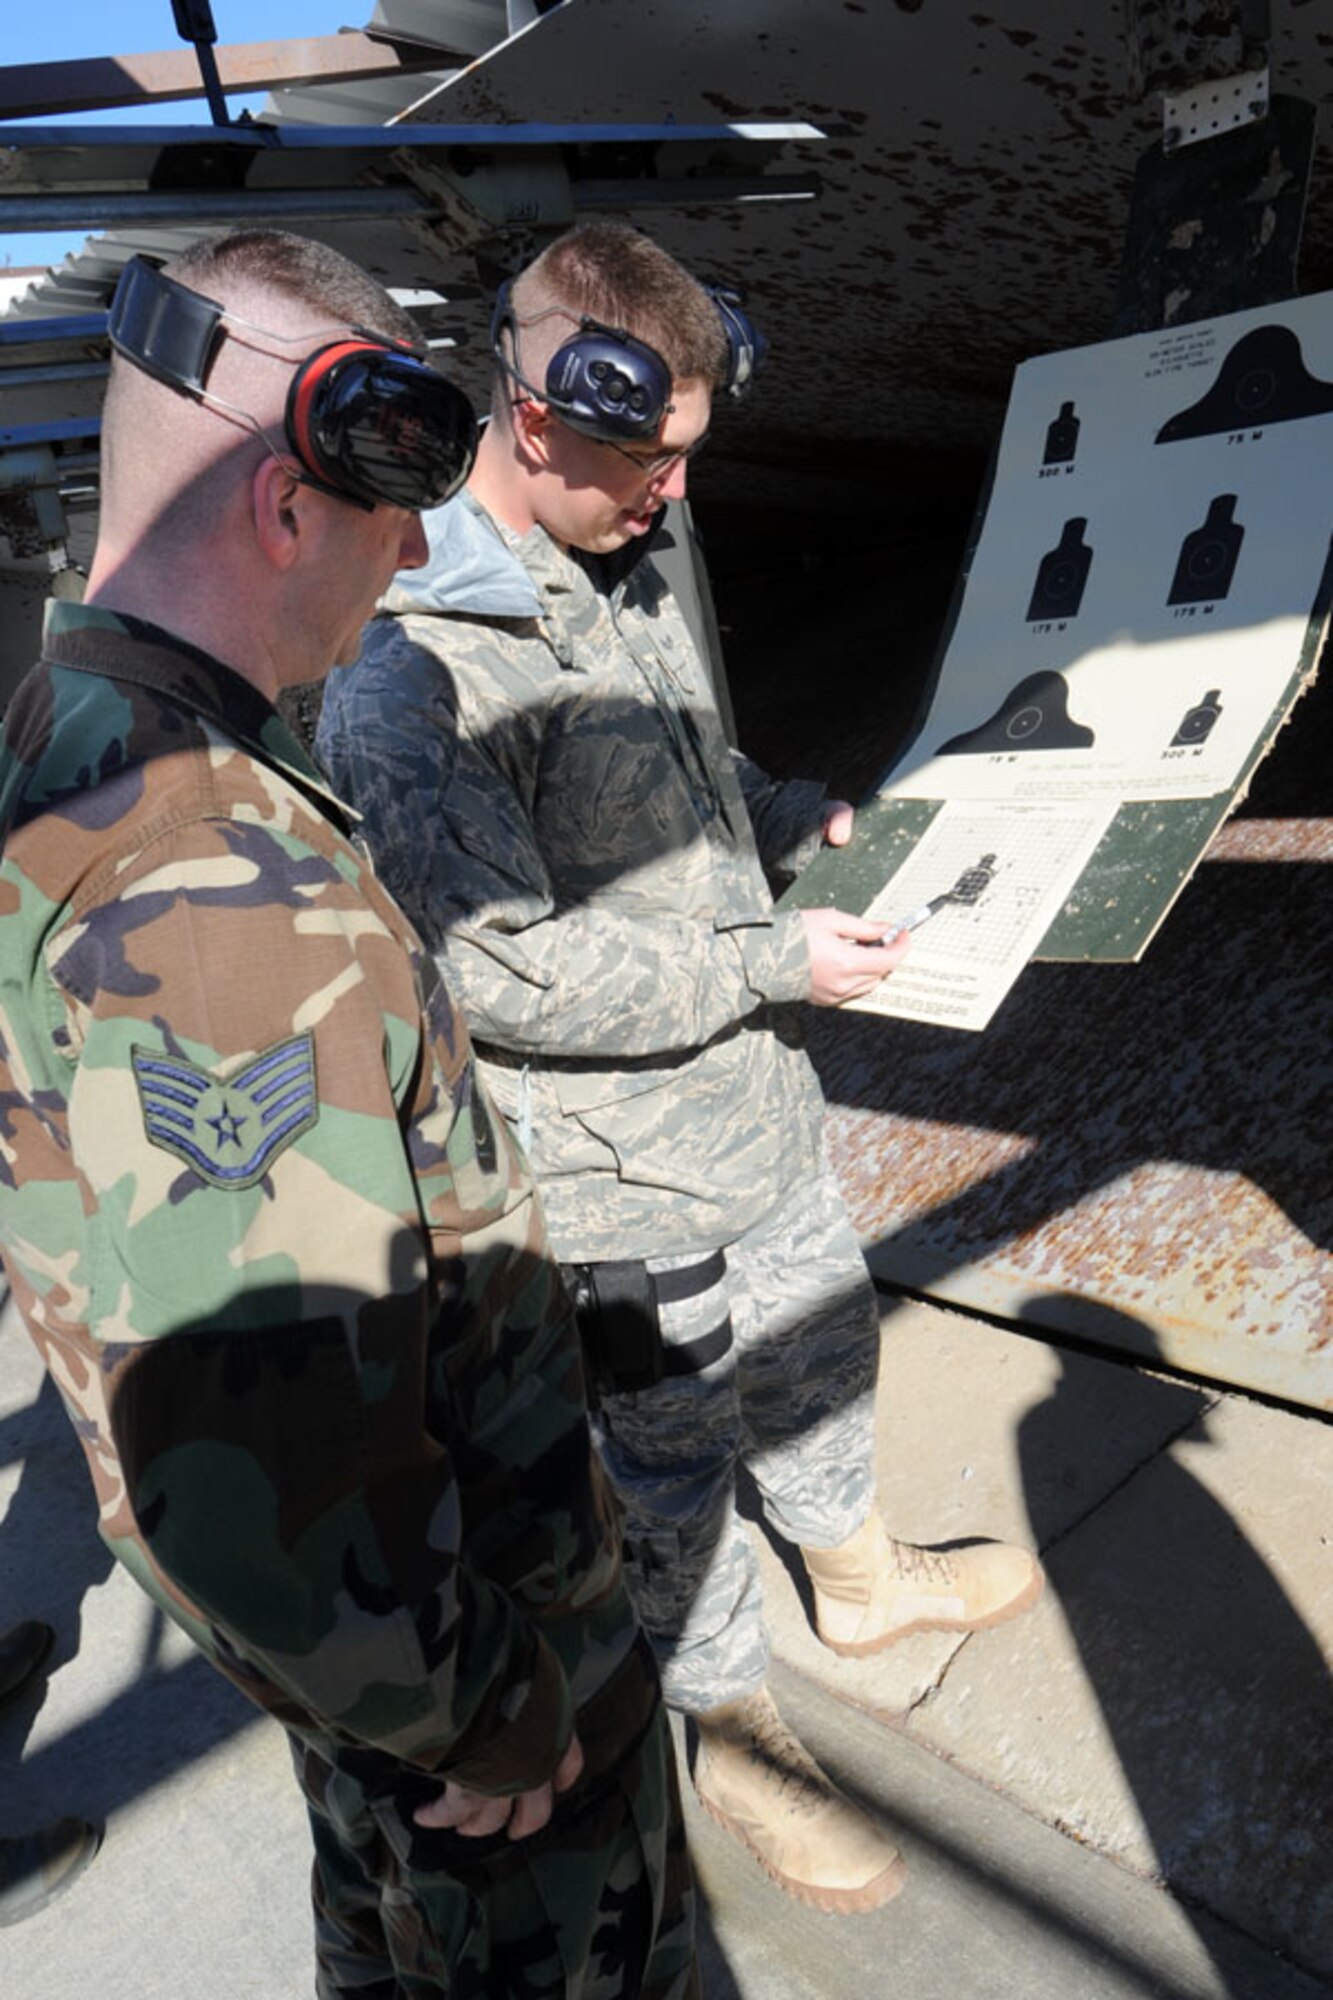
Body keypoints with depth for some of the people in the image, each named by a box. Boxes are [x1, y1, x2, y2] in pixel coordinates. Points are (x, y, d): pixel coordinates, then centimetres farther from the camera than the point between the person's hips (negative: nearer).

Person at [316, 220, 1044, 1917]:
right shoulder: (406, 670, -24)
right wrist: (776, 960, -20)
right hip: (619, 1177, -8)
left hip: (753, 1101, 9)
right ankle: (735, 1736, 42)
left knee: (819, 1341, 28)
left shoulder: (621, 568, 5)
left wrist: (786, 818, 2)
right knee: (671, 1469, 14)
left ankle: (859, 1577, 57)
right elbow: (501, 977, -27)